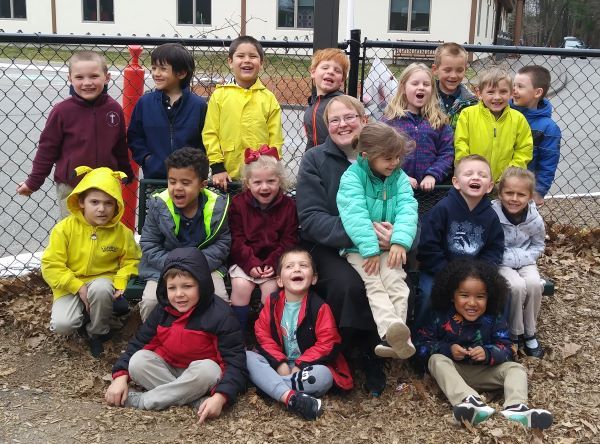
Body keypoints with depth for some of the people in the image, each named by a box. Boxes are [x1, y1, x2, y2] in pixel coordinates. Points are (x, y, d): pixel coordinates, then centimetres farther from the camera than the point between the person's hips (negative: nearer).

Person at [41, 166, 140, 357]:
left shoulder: (122, 232, -8)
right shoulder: (65, 228, -12)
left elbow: (130, 259, 4)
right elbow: (51, 265, -12)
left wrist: (120, 282, -15)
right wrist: (78, 287, -20)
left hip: (103, 280, 0)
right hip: (70, 286, 0)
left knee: (101, 289, -37)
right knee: (61, 325, -25)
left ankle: (98, 331, -7)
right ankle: (84, 317, 13)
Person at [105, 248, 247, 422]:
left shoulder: (219, 314, -19)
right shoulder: (162, 310, -5)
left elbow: (235, 362, -23)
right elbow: (139, 342, 2)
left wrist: (220, 397, -39)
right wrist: (121, 376, -14)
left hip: (199, 376, -4)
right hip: (167, 370, 4)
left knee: (208, 369, -36)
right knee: (138, 361, -21)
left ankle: (144, 400, -22)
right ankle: (197, 401, -27)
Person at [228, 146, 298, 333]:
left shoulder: (288, 205, 0)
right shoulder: (238, 204, -1)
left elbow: (289, 241, -3)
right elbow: (236, 240, -5)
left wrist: (273, 263, -16)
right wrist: (251, 263, -17)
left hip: (274, 262, 0)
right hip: (244, 260, 0)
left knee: (271, 288, -21)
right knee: (241, 286, -22)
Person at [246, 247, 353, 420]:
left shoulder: (319, 307, -11)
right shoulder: (273, 302, -1)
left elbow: (328, 344, -14)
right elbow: (262, 335, -1)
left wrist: (300, 366, -19)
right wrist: (279, 363, -15)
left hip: (306, 366, -3)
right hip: (278, 364, 3)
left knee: (324, 376, -35)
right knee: (248, 357, -22)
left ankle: (267, 384, -25)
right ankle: (289, 397, -41)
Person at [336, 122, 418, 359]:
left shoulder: (399, 177, 6)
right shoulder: (352, 177, -9)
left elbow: (407, 209, -7)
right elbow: (355, 214, -20)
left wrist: (400, 241, -25)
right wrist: (370, 249, -28)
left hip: (389, 246, 3)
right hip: (358, 247, -3)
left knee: (395, 280, -19)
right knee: (373, 284, -23)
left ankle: (393, 339, -26)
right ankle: (390, 330, -42)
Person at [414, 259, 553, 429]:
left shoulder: (494, 319, -3)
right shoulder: (442, 318, -8)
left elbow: (507, 350, -6)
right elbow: (421, 344, -9)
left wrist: (488, 353, -28)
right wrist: (447, 349, -24)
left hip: (485, 372, 2)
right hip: (453, 371, -2)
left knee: (516, 368, -15)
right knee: (437, 359, -30)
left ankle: (515, 407, -45)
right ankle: (469, 401, -54)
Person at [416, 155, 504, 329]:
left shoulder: (491, 216, 0)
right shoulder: (442, 208, -14)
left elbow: (494, 250, 4)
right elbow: (429, 249, -15)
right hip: (437, 270, -4)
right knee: (429, 295, -28)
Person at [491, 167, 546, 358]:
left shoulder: (535, 219, -10)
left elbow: (538, 246, 5)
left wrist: (522, 257, -13)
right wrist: (511, 258, -22)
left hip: (524, 261, 4)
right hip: (499, 263, -3)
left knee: (534, 284, -25)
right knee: (517, 286, -29)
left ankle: (530, 333, -3)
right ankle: (515, 333, -6)